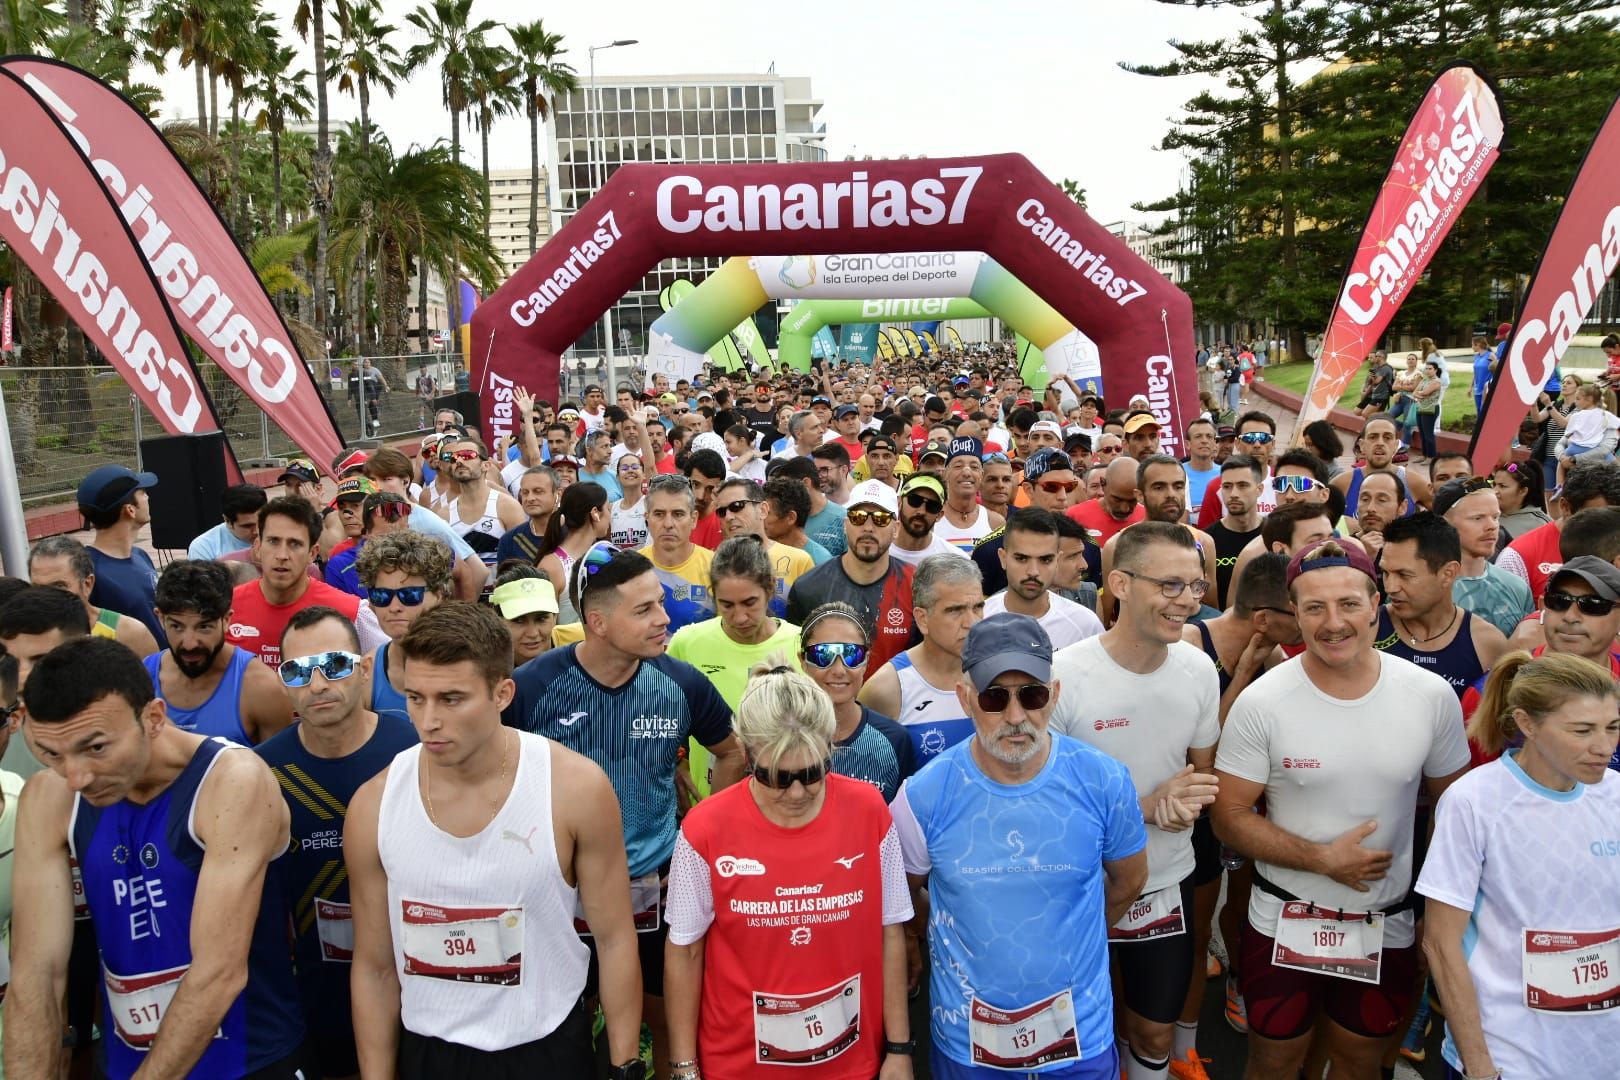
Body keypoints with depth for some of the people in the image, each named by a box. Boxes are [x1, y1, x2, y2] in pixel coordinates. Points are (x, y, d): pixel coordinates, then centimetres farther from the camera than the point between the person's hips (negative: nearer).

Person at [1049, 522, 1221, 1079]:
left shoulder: (1199, 668, -7)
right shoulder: (1062, 675, -23)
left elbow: (1203, 771, 7)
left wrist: (1189, 799, -16)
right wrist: (1146, 807, -23)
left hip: (1168, 883, 4)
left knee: (1156, 1035, 20)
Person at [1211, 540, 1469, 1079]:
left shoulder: (1433, 696, -10)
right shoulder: (1261, 703, -17)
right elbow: (1229, 816, -11)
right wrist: (1322, 859, -22)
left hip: (1388, 927, 2)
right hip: (1283, 922, -2)